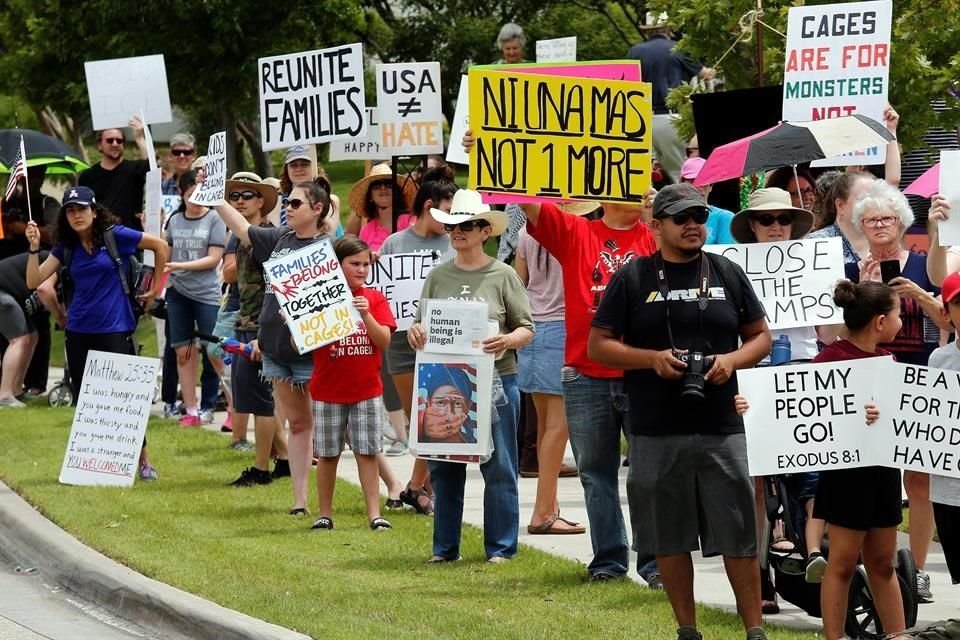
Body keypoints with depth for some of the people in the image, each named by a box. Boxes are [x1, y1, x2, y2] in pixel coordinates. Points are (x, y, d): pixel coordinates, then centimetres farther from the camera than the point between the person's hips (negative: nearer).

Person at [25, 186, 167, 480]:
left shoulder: (115, 236, -6)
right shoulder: (66, 247, 6)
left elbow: (160, 246, 2)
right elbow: (34, 281, 1)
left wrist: (156, 288, 5)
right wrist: (34, 248, -12)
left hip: (115, 331, -5)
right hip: (79, 333, 5)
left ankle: (144, 462, 4)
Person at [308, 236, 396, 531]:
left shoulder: (374, 299, 3)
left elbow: (384, 341, -6)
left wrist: (365, 314, -19)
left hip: (367, 390, 1)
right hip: (328, 391, -1)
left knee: (367, 452, 0)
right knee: (327, 454, 6)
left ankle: (374, 513, 1)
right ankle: (324, 514, 15)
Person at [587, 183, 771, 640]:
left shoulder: (727, 274, 9)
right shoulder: (632, 279, 3)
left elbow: (760, 337, 14)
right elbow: (598, 345, 3)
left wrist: (732, 360, -7)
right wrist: (653, 358, -11)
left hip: (720, 428, 1)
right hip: (656, 433, -1)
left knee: (739, 534, -1)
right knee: (669, 537, 5)